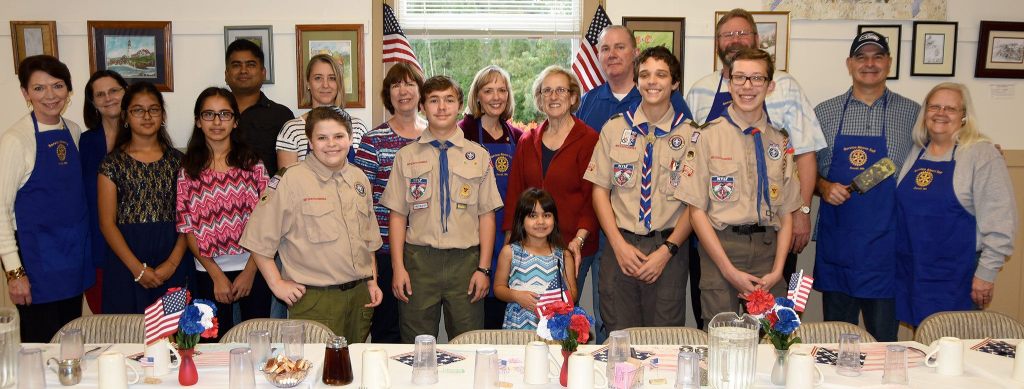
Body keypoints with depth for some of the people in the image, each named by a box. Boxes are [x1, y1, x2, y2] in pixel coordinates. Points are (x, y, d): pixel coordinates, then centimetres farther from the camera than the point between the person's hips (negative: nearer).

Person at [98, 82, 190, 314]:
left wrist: (173, 263, -11)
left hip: (172, 264, 1)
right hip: (126, 264, -1)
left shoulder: (177, 160, 7)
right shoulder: (113, 163, 3)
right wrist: (138, 268, -11)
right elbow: (107, 223, -2)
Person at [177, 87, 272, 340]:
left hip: (252, 268, -1)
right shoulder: (189, 170, 2)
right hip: (208, 273, 1)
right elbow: (187, 227, 0)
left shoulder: (252, 163, 0)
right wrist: (216, 274, -7)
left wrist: (249, 271, -8)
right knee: (215, 342, 9)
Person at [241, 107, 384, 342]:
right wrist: (277, 284, -7)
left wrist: (372, 281, 13)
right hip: (315, 300, -5)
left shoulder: (359, 179, 10)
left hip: (359, 295, 5)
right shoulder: (290, 181, -9)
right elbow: (259, 239, -7)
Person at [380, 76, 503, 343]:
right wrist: (398, 267, -3)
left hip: (465, 260, 0)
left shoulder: (478, 155, 6)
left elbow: (486, 214, 4)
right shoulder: (406, 156, 6)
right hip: (419, 259, 0)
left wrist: (483, 268, -3)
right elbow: (397, 215, 4)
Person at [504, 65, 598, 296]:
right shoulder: (527, 141, 12)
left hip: (573, 248, -3)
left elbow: (593, 197, -6)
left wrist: (579, 238, -19)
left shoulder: (589, 140, -3)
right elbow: (514, 193, 12)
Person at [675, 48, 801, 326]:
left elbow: (786, 213, 10)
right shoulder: (707, 136, -2)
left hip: (768, 248, 3)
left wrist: (777, 271, -2)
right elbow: (697, 210, -5)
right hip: (720, 245, -3)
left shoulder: (781, 142, 10)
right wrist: (729, 270, -11)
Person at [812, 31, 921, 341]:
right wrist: (824, 187, -9)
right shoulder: (824, 113, 6)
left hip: (886, 242, -1)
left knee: (884, 337, 6)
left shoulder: (913, 113, 5)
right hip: (836, 241, 1)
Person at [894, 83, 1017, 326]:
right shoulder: (914, 153, 9)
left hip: (956, 277, -5)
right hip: (911, 272, 5)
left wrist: (986, 272, -13)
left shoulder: (981, 154, -8)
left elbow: (1000, 221, -12)